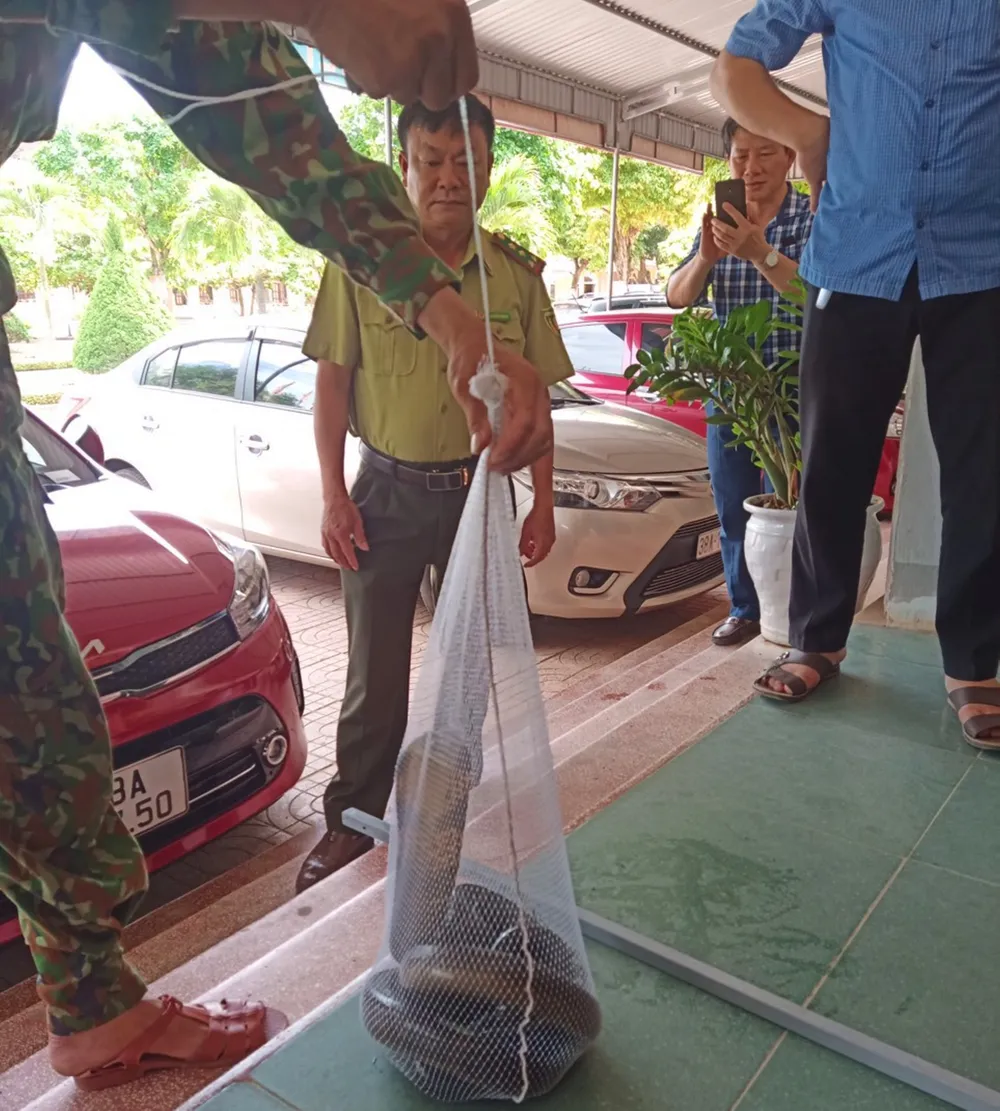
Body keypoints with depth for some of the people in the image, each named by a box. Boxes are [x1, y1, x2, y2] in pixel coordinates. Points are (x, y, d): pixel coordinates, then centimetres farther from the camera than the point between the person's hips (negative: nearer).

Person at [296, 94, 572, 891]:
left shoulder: (516, 273, 2)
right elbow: (333, 379, -1)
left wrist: (544, 501, 3)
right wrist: (333, 495, -7)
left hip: (480, 488, 2)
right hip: (387, 491, -2)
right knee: (375, 675, 4)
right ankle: (354, 820, 21)